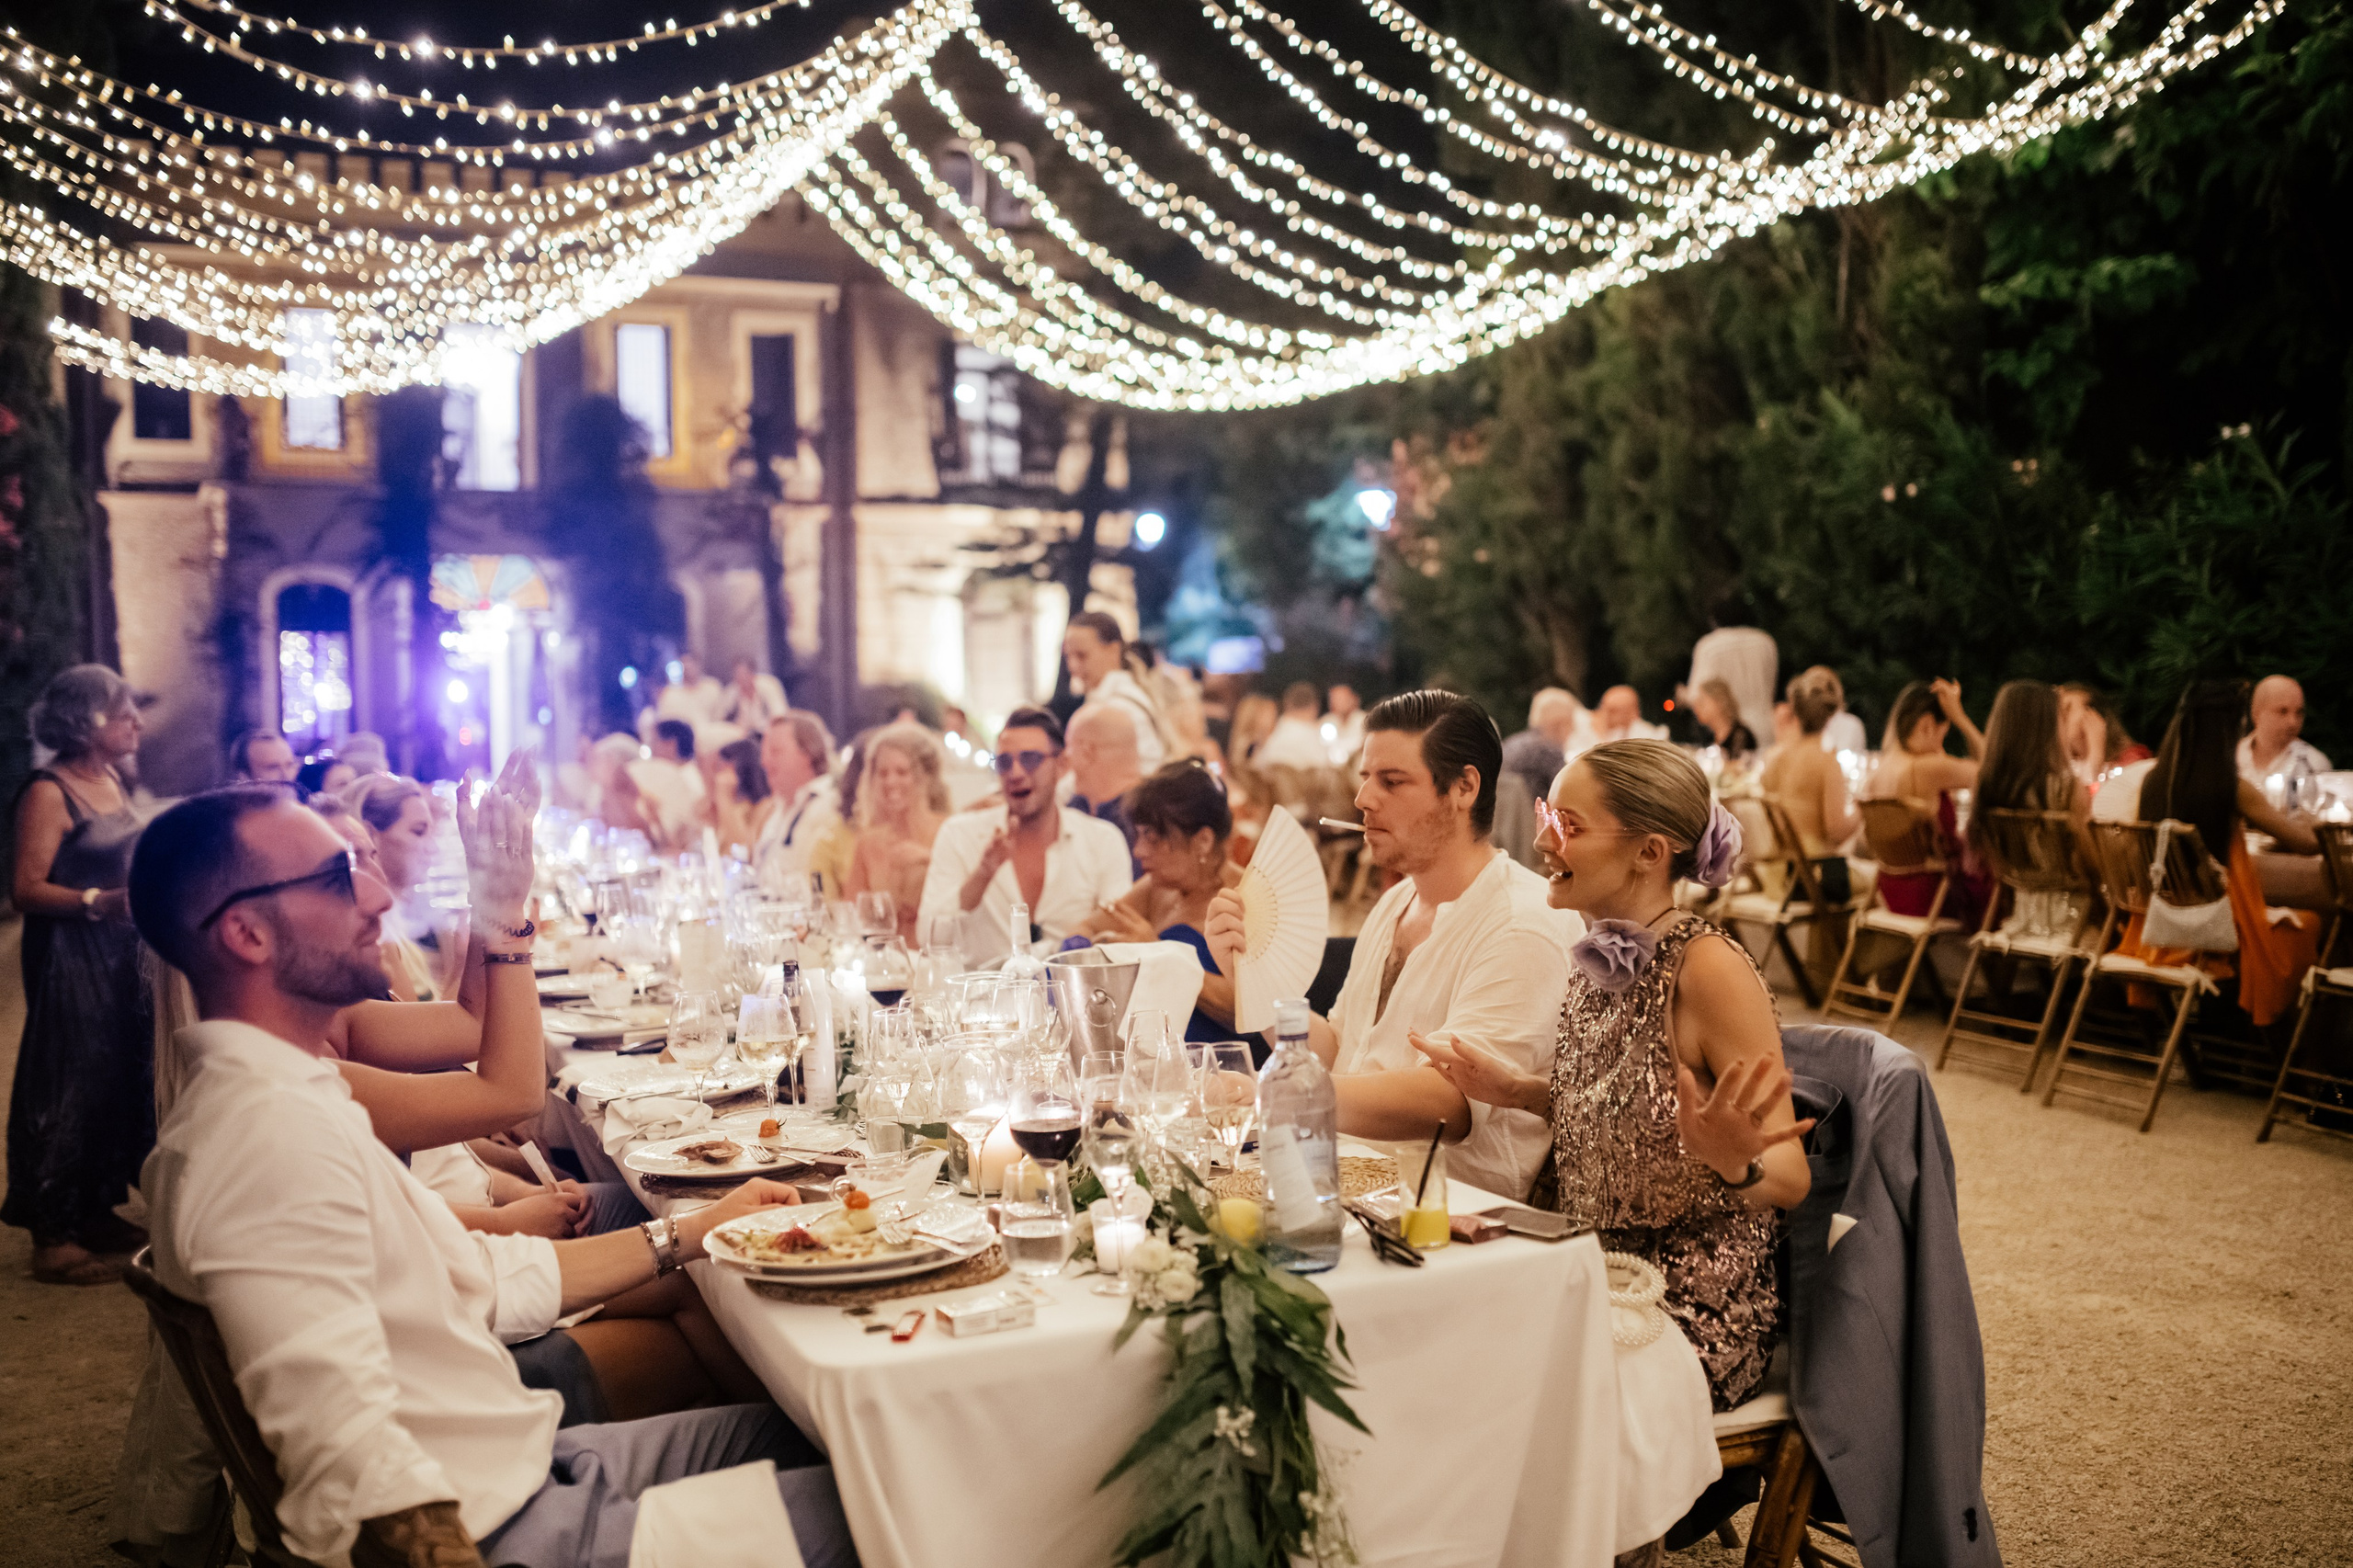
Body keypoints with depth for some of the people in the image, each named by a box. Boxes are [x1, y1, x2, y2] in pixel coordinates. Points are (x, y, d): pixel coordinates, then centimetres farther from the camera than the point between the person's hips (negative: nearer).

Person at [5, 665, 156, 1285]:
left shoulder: (112, 780, 11)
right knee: (70, 1086, -3)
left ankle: (96, 1211, 25)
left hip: (118, 954, 8)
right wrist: (100, 902, -32)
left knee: (120, 1078, 12)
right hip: (69, 958, -8)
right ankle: (54, 1238, 6)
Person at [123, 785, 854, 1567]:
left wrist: (694, 1232, 14)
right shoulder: (271, 1126, -24)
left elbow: (480, 1279, 14)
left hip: (524, 1467, 10)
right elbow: (352, 1465, -30)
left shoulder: (292, 1098, 10)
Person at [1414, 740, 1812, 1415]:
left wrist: (1736, 1164, -39)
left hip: (1693, 1312, -7)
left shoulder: (1709, 969, -20)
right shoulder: (1600, 956, 3)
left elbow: (1791, 1178, -18)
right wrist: (1515, 1091, 6)